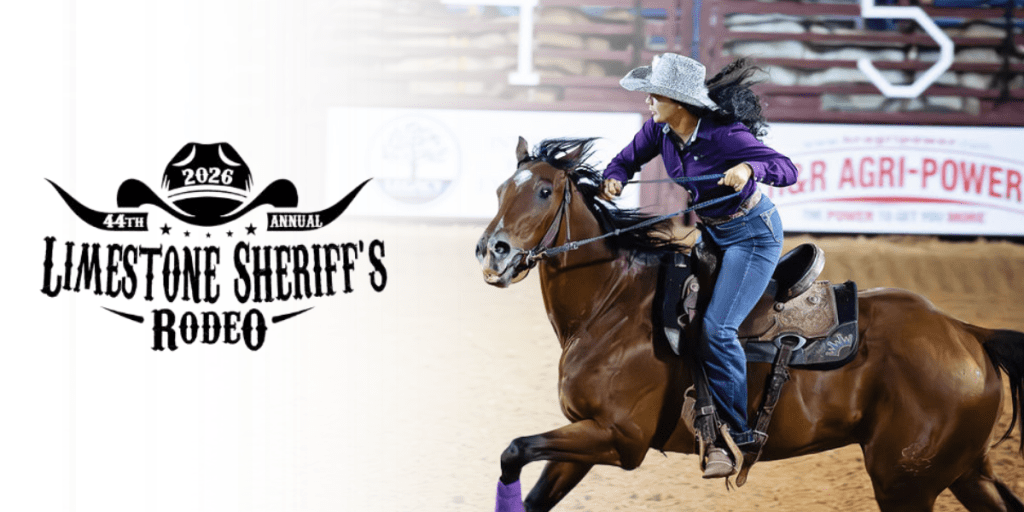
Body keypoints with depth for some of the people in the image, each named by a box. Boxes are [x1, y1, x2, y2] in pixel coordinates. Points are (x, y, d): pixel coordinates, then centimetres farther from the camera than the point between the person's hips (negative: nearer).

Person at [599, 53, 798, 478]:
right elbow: (627, 160, 7)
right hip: (710, 232, 9)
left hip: (752, 234, -9)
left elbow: (788, 170, -31)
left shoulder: (724, 136, -29)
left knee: (716, 327, -22)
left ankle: (735, 434, -11)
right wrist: (613, 180, -17)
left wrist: (749, 168, -52)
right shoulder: (660, 130, -8)